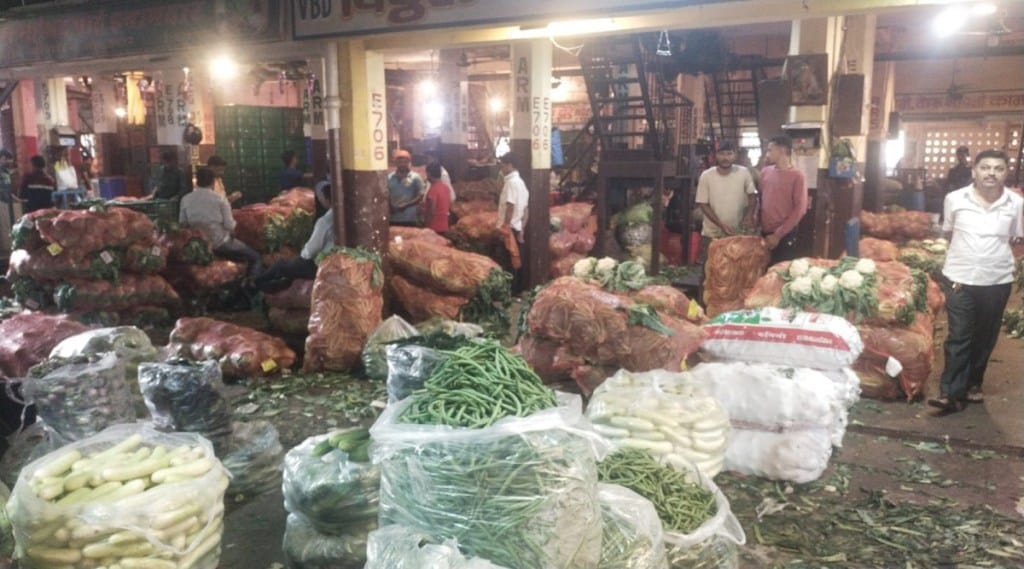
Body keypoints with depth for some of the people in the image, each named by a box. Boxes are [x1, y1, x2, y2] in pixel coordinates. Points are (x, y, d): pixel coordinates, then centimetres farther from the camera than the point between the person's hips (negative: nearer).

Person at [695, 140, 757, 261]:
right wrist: (721, 225, -17)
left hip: (737, 234, 1)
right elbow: (703, 204, -8)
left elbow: (752, 196, 5)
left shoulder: (744, 173, -7)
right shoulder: (706, 176, -10)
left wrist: (749, 215, -14)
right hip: (712, 235, -1)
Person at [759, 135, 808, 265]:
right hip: (765, 233, 5)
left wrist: (778, 234, -13)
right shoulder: (765, 172, 9)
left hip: (785, 235, -5)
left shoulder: (797, 176, -8)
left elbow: (800, 209, -12)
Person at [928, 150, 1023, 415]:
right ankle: (952, 393, 0)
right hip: (960, 277, -1)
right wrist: (968, 249, 1)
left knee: (985, 338, 13)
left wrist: (993, 249, -2)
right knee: (959, 337, -1)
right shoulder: (955, 199, -6)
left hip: (998, 280, 1)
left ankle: (973, 383, 31)